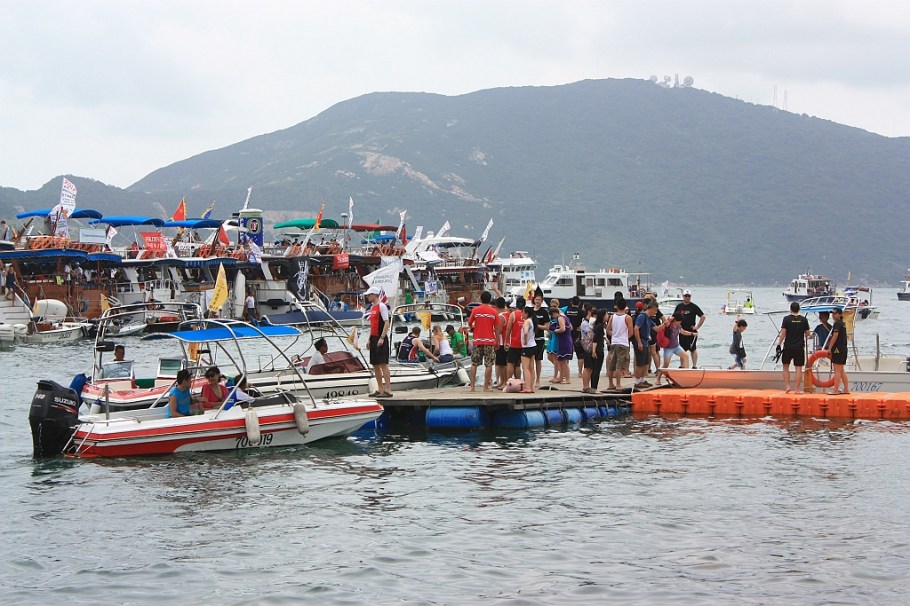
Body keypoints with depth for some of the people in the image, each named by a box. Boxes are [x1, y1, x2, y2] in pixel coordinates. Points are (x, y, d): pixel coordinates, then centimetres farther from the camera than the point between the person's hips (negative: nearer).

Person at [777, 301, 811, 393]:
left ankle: (787, 386, 4)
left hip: (788, 347, -1)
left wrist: (779, 345, -3)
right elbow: (808, 334, 8)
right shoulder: (804, 319, 2)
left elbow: (783, 333, -8)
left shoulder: (787, 319, -4)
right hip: (799, 347, 1)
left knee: (786, 367, 14)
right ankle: (797, 389, 1)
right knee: (799, 369, 3)